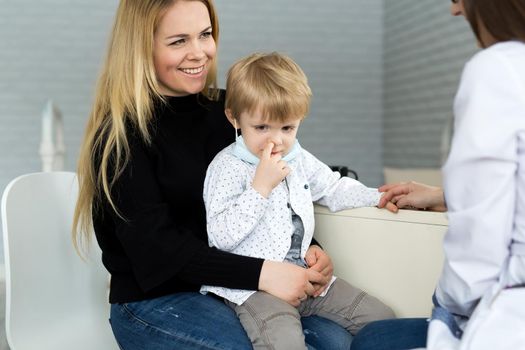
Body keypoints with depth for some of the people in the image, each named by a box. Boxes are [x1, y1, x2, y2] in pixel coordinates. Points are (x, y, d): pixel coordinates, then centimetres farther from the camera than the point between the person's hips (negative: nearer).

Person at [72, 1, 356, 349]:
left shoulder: (223, 109, 7)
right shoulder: (121, 136, -12)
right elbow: (157, 247, -19)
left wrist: (307, 247, -10)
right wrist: (261, 273, -27)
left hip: (231, 285, 6)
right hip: (154, 300, -5)